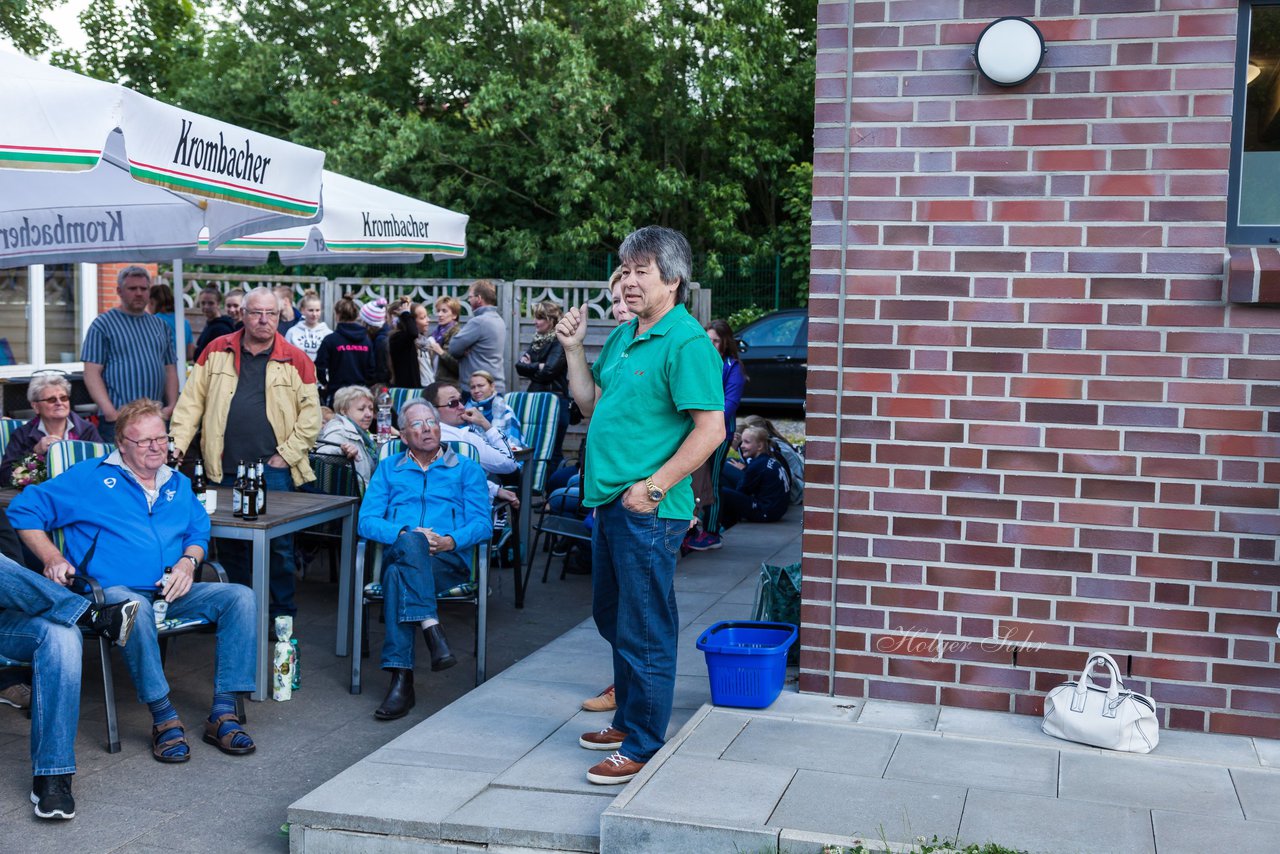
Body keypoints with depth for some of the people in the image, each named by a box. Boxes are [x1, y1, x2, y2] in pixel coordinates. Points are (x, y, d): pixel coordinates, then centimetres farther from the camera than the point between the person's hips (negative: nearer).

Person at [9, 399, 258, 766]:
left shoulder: (178, 484, 22)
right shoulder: (91, 477, 7)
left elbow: (199, 531, 26)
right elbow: (23, 509, 8)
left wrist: (188, 561, 3)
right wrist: (52, 557, -5)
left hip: (173, 593, 5)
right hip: (116, 590, -5)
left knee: (241, 597, -21)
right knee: (135, 609, -42)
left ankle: (223, 713, -23)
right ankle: (164, 719, -33)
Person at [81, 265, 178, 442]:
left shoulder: (160, 325, 17)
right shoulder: (103, 324, 2)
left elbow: (170, 369, 17)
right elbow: (92, 373, -5)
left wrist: (171, 406, 2)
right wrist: (110, 412, -16)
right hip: (117, 421, -5)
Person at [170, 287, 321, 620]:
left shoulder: (296, 360, 3)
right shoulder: (217, 351, 8)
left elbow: (310, 415, 2)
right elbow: (192, 402, 7)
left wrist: (286, 455, -5)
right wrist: (177, 444, -2)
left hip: (274, 471, -2)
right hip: (224, 470, 2)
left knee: (279, 545, 1)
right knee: (229, 545, 9)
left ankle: (282, 615, 13)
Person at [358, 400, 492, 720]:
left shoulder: (466, 469, 21)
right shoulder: (388, 468, 26)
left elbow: (482, 524, 8)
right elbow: (367, 520, 11)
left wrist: (450, 541, -14)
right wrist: (405, 534, -10)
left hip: (448, 561, -1)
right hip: (398, 555, 1)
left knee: (398, 573, -36)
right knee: (409, 544, -38)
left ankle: (401, 678, -42)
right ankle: (432, 628, -49)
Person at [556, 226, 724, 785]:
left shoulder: (686, 344, -15)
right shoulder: (622, 337, 13)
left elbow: (711, 428, -21)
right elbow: (592, 405, 21)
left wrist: (653, 488, -22)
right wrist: (574, 349, 9)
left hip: (649, 511, -10)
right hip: (610, 503, 10)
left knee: (644, 632, 0)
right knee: (612, 618, 21)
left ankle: (643, 746, 13)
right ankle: (627, 721, 38)